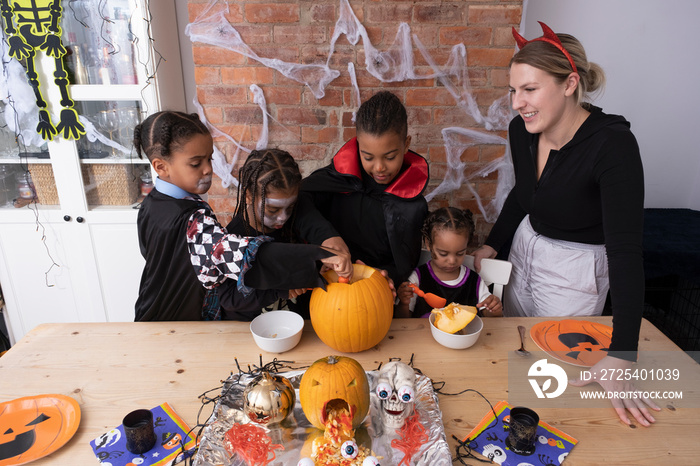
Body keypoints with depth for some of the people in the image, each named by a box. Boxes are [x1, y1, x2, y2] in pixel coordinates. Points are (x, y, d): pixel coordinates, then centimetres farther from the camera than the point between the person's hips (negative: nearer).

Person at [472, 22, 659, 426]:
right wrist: (492, 245, 8)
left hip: (575, 270, -5)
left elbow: (626, 249, -33)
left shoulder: (612, 144, -30)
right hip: (525, 249, 6)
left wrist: (619, 359, -36)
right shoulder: (522, 131, -12)